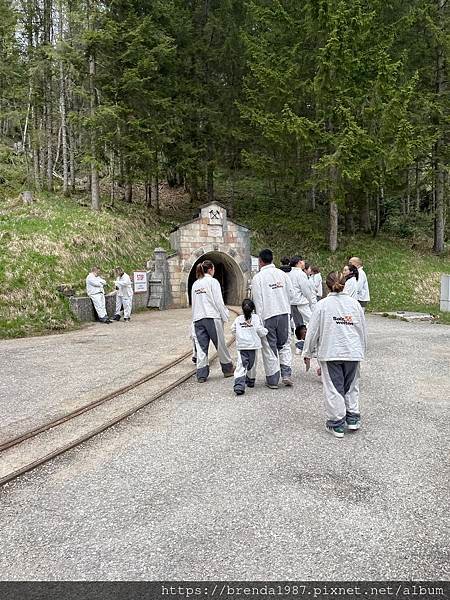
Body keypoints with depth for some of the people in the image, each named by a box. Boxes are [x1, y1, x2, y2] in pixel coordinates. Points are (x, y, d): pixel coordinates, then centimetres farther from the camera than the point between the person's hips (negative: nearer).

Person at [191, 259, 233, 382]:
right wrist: (224, 317, -2)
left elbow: (194, 303, 14)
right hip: (212, 317, -5)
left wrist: (196, 317, 15)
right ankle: (227, 369, 19)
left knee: (201, 347, 4)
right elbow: (218, 301, -7)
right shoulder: (213, 281, -2)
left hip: (197, 318, 5)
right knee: (220, 345, 7)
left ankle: (201, 375, 1)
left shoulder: (195, 284, 16)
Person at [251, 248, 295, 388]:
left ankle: (272, 380, 11)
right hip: (284, 313, 3)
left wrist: (259, 320, -6)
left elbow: (257, 301, -10)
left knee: (269, 348, 6)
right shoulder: (283, 274, 3)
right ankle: (286, 374, 8)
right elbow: (291, 294, 5)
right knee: (285, 345, 16)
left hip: (267, 315, -3)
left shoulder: (257, 278, -8)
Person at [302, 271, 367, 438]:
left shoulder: (323, 304, -7)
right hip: (353, 352, 3)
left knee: (334, 388, 4)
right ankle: (353, 419, 21)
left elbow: (313, 331, -4)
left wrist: (307, 353, 6)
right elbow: (363, 330, 11)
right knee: (351, 387, 18)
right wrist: (362, 351, 24)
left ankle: (337, 424, 9)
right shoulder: (354, 303, 4)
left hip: (330, 353, -3)